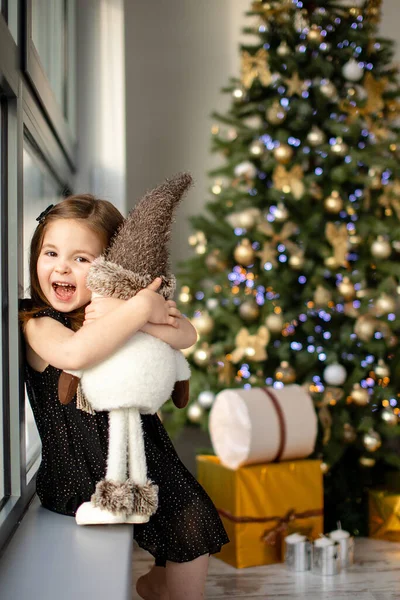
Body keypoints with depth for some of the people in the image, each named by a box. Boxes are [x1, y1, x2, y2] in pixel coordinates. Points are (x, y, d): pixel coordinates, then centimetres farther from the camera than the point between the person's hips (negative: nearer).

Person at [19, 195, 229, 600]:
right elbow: (74, 353, -37)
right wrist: (142, 307, -30)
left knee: (195, 522, 6)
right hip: (83, 468, -5)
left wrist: (125, 311, -27)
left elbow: (186, 336, -12)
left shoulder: (114, 307, 3)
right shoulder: (36, 323, -12)